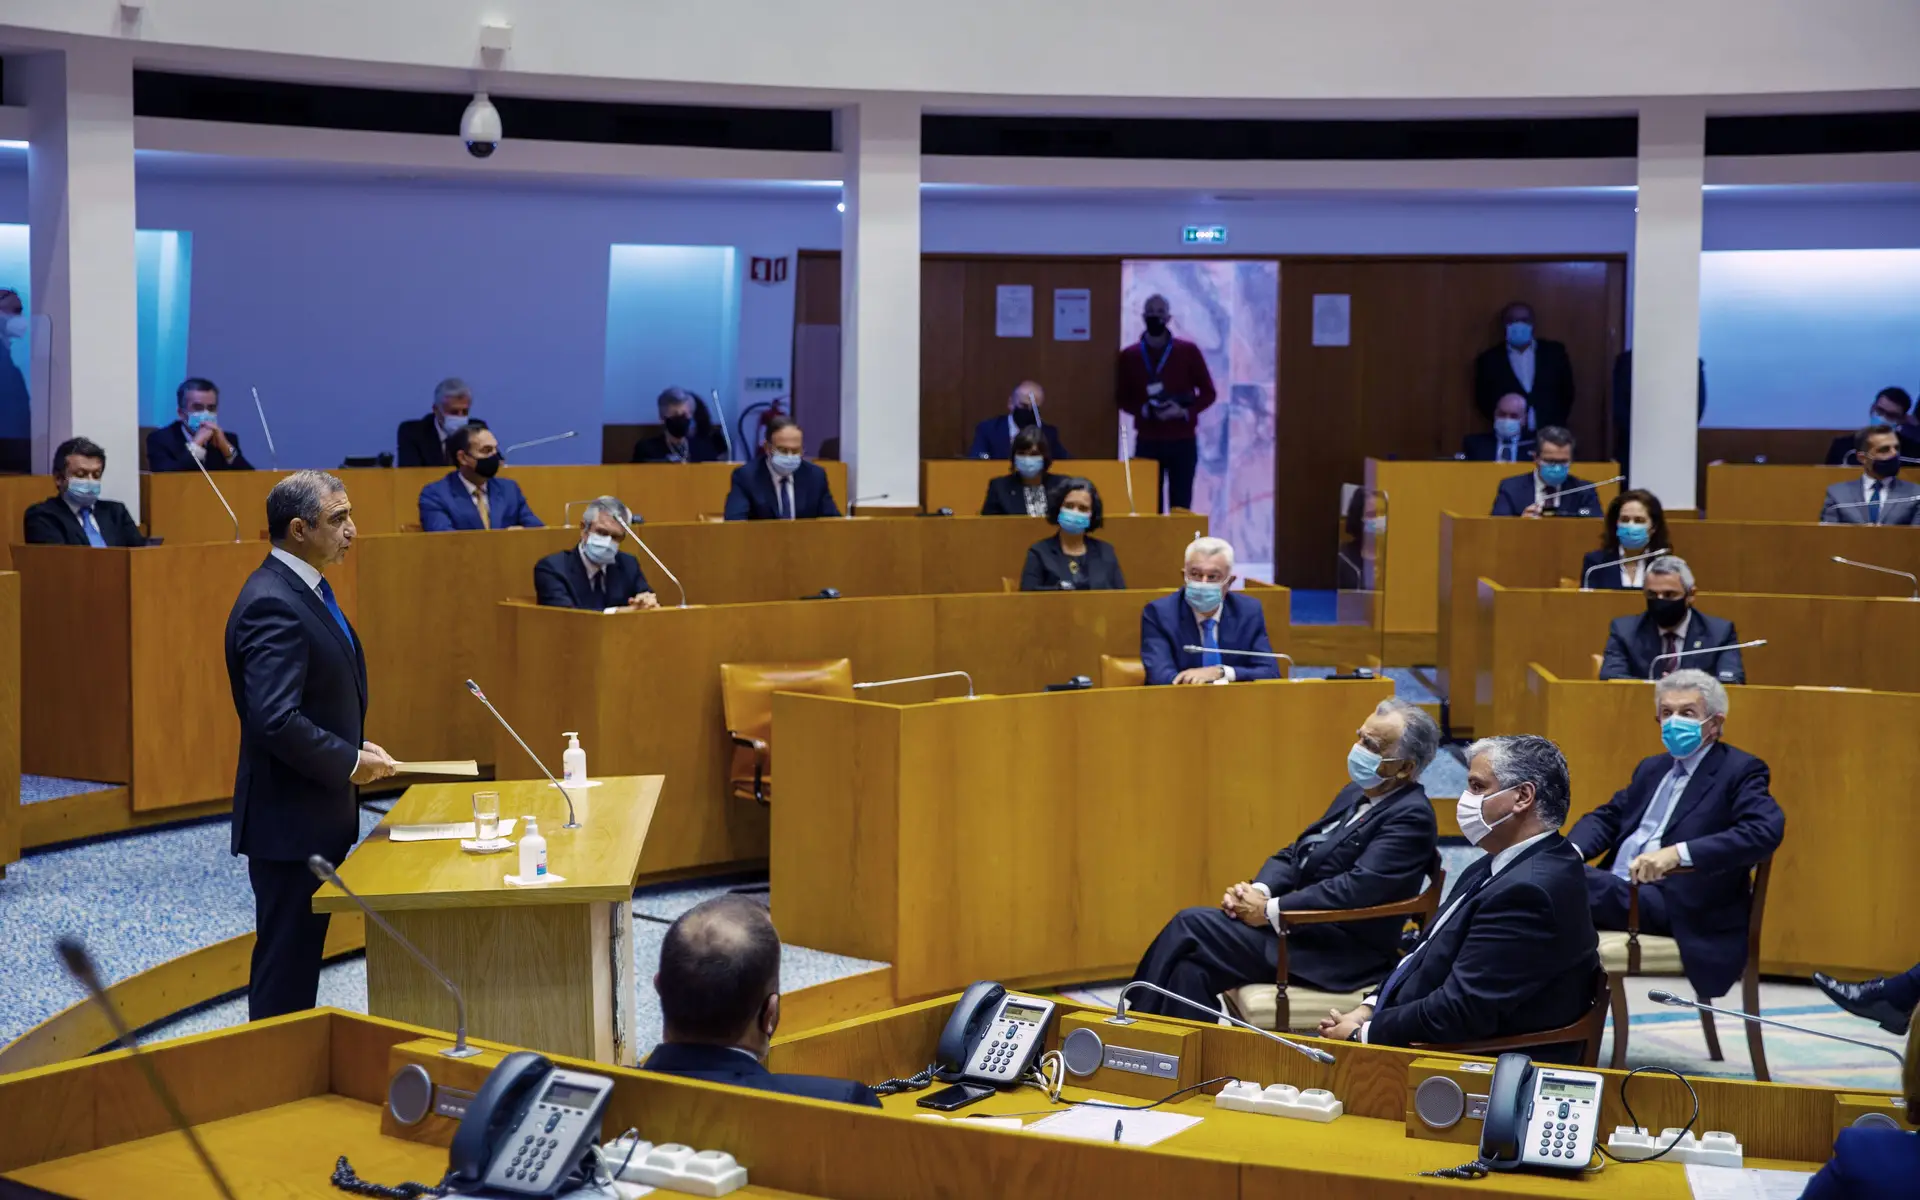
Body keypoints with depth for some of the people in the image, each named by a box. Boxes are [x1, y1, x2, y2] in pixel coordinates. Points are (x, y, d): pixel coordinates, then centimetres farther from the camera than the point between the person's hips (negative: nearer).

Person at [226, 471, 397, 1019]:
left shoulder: (304, 590, 11)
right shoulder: (272, 605, -21)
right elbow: (276, 721, -29)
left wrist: (354, 746, 7)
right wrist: (349, 761, -17)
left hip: (317, 814, 10)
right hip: (289, 821, -10)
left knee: (301, 958, 17)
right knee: (285, 965, -2)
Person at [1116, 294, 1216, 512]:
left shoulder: (1188, 351, 1)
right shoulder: (1129, 356, 5)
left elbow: (1208, 393, 5)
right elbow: (1122, 398, 9)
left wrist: (1185, 411, -14)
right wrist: (1144, 410, -12)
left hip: (1183, 442, -1)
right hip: (1147, 443, 1)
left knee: (1180, 508, 0)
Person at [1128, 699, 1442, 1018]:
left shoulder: (1411, 817, -12)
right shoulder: (1356, 793, 17)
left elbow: (1355, 889, -22)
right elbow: (1294, 854, 19)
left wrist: (1270, 910, -17)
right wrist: (1259, 890, -3)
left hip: (1340, 953, -8)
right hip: (1305, 926, 8)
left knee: (1193, 926, -18)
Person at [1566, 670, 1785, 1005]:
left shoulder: (1740, 772, 0)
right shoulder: (1652, 768, 24)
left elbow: (1766, 830, -17)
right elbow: (1607, 817, 23)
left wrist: (1677, 854, -29)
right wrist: (1571, 851, -3)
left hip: (1676, 907, -7)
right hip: (1616, 891, 7)